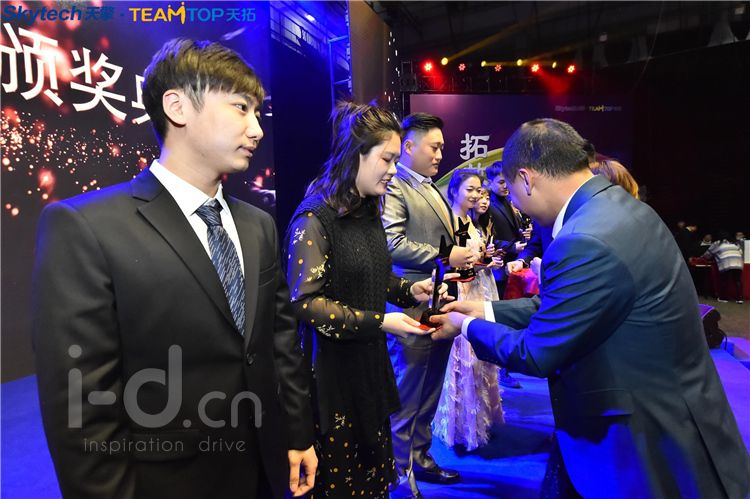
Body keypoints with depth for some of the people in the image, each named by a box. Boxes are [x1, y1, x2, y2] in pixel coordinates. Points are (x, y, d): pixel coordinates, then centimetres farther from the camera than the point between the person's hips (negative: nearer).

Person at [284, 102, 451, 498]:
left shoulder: (369, 211, 8)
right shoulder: (314, 219, -18)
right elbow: (306, 302, -20)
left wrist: (409, 290, -1)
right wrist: (380, 322, -22)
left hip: (371, 361, 8)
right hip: (331, 367, -7)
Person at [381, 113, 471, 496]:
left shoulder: (432, 190, 18)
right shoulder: (393, 188, -12)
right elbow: (392, 244, -23)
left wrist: (463, 257, 8)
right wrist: (445, 258, -19)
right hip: (413, 309, -9)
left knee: (429, 393, 18)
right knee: (407, 395, 4)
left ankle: (420, 458, 33)